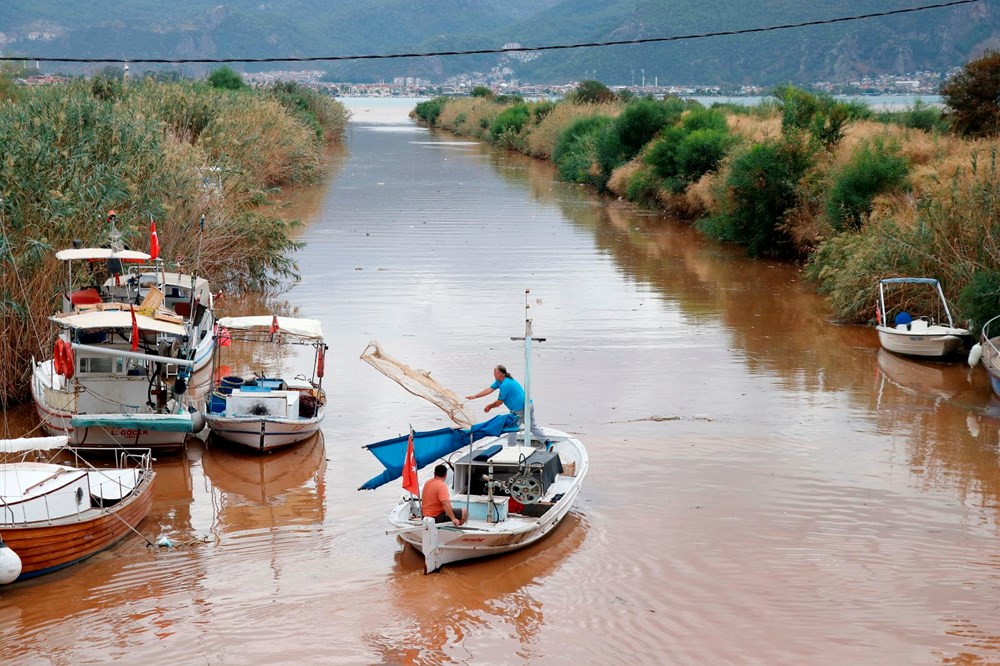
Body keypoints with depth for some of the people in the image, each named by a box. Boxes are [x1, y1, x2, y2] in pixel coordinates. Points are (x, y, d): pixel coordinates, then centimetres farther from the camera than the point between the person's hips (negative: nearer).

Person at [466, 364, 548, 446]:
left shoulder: (505, 385, -21)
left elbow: (499, 403, -12)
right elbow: (489, 389, 10)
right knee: (533, 426, 17)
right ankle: (547, 443, 15)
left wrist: (489, 406, 7)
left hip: (521, 410, -10)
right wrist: (474, 396, 6)